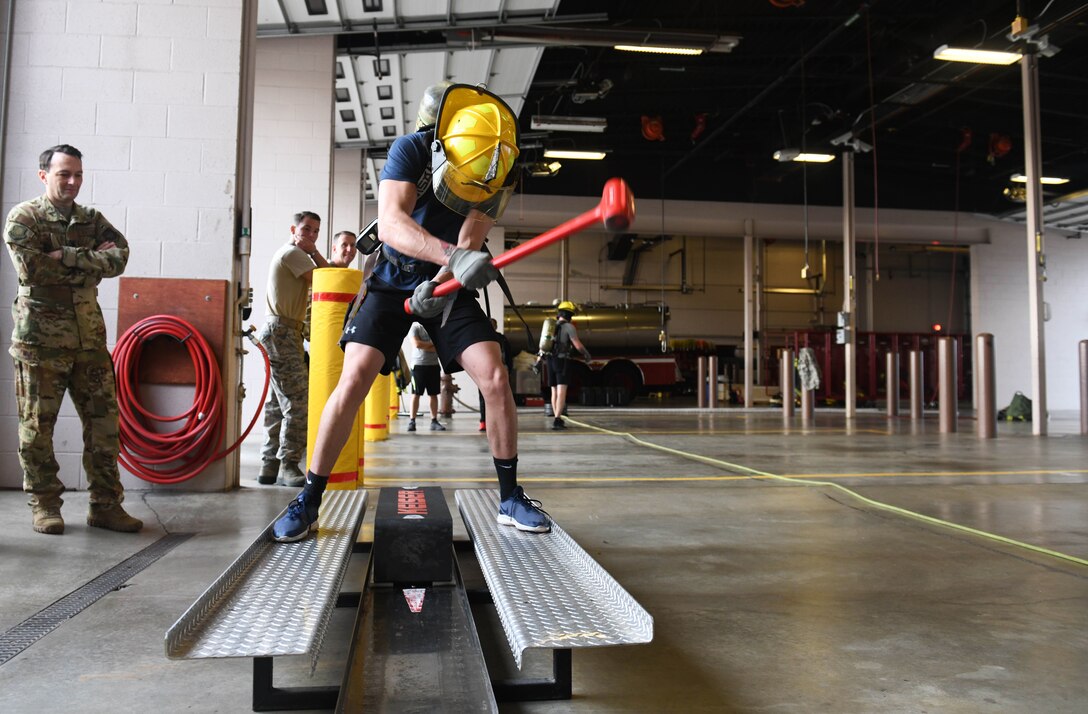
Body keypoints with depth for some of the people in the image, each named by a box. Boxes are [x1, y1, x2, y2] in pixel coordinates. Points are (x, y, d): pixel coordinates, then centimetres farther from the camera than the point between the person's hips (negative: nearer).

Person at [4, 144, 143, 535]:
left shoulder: (92, 220, 12)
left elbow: (119, 257, -5)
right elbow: (31, 268, -15)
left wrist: (66, 258, -13)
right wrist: (88, 261, -10)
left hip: (89, 337, 4)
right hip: (40, 338, -4)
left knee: (104, 422, 3)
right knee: (38, 426, 3)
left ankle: (105, 505, 11)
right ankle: (44, 505, 17)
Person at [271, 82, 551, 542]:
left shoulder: (497, 173, -12)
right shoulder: (409, 151, -21)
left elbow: (472, 240, -16)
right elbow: (390, 224, -35)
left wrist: (440, 285, -35)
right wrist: (454, 256, -51)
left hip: (450, 287, 2)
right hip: (394, 281, -2)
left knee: (495, 377, -13)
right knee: (354, 379, -16)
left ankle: (510, 499, 1)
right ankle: (309, 500, -1)